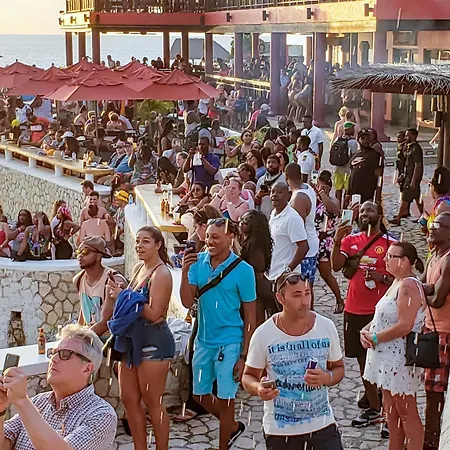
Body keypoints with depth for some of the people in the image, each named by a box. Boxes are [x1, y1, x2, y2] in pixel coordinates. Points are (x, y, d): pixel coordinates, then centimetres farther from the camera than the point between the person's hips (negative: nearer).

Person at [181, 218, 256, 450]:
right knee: (200, 394, 17)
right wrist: (185, 271, -22)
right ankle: (232, 427, 42)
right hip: (204, 340, 5)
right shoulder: (198, 262, -3)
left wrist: (244, 356, -10)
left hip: (229, 343, -5)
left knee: (225, 399, 4)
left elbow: (250, 316, -8)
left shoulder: (243, 270, -13)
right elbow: (187, 302, -7)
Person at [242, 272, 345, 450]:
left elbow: (339, 368, 7)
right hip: (279, 429, -1)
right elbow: (248, 376, 0)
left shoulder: (326, 327, -6)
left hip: (322, 423, 1)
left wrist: (326, 378, -15)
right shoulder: (264, 334, -12)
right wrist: (258, 388, -23)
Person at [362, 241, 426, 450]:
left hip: (400, 358, -10)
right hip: (388, 356, 10)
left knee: (406, 412, -2)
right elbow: (384, 316, 19)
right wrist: (366, 330, 1)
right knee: (391, 410, 16)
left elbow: (404, 325, -25)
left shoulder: (409, 285, -18)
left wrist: (374, 338, -17)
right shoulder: (397, 283, 14)